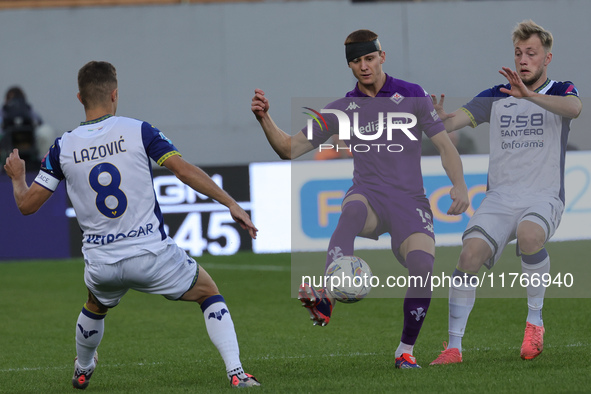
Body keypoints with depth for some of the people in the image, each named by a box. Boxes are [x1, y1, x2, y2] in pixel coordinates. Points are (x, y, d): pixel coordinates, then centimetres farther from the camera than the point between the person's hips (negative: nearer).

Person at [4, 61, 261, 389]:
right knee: (209, 293, 17)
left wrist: (17, 176, 26)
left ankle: (82, 371, 55)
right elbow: (184, 170, -13)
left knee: (95, 307, 36)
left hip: (101, 265, 3)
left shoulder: (63, 148, 0)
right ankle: (236, 373, 2)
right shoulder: (138, 131, -7)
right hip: (152, 254, -3)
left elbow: (27, 204, 4)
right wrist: (231, 204, -10)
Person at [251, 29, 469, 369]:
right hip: (369, 197, 1)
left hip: (410, 201, -1)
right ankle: (326, 299, -57)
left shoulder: (413, 96, 4)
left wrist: (459, 185, -12)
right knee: (352, 211, -38)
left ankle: (406, 351, -6)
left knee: (423, 265, -27)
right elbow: (291, 149, 9)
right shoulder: (341, 110, 9)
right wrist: (265, 119, -8)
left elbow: (445, 145, 4)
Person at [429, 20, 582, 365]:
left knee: (529, 236, -35)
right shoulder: (495, 98, 13)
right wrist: (440, 118, -26)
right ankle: (454, 346, -14)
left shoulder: (561, 92, 6)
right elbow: (456, 120, 0)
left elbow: (574, 108, -20)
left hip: (544, 197, -3)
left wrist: (530, 95, -37)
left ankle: (535, 321, -14)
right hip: (500, 197, 3)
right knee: (470, 254, -21)